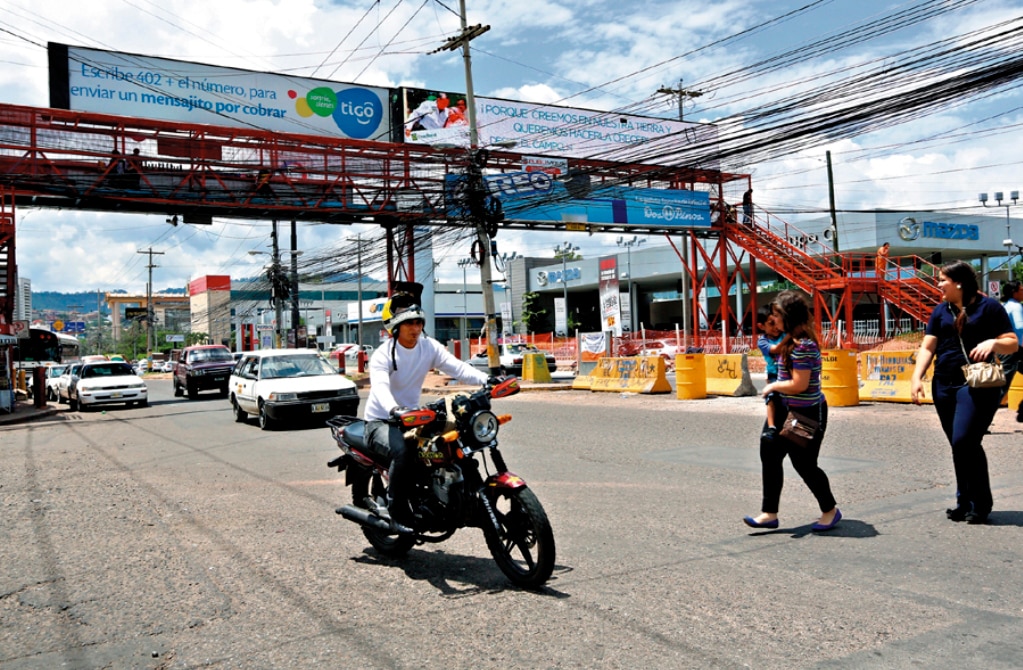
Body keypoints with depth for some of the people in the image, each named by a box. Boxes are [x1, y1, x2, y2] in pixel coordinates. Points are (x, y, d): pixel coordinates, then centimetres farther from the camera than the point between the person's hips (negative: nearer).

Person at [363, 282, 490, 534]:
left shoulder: (429, 347, -1)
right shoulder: (382, 355, -15)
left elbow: (457, 367, -15)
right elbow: (380, 387, -33)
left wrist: (487, 379, -33)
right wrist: (394, 409, -55)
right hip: (380, 421, -5)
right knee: (402, 451, -34)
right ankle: (397, 512, -17)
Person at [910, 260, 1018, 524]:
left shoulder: (988, 306, -2)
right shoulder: (941, 310, 11)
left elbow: (1013, 343, -1)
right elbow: (927, 347, 8)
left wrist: (993, 343, -22)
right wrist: (917, 377, -4)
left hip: (977, 385, -5)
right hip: (944, 385, 5)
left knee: (964, 441, -14)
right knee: (960, 446, 8)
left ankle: (980, 504, 1)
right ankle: (965, 502, 18)